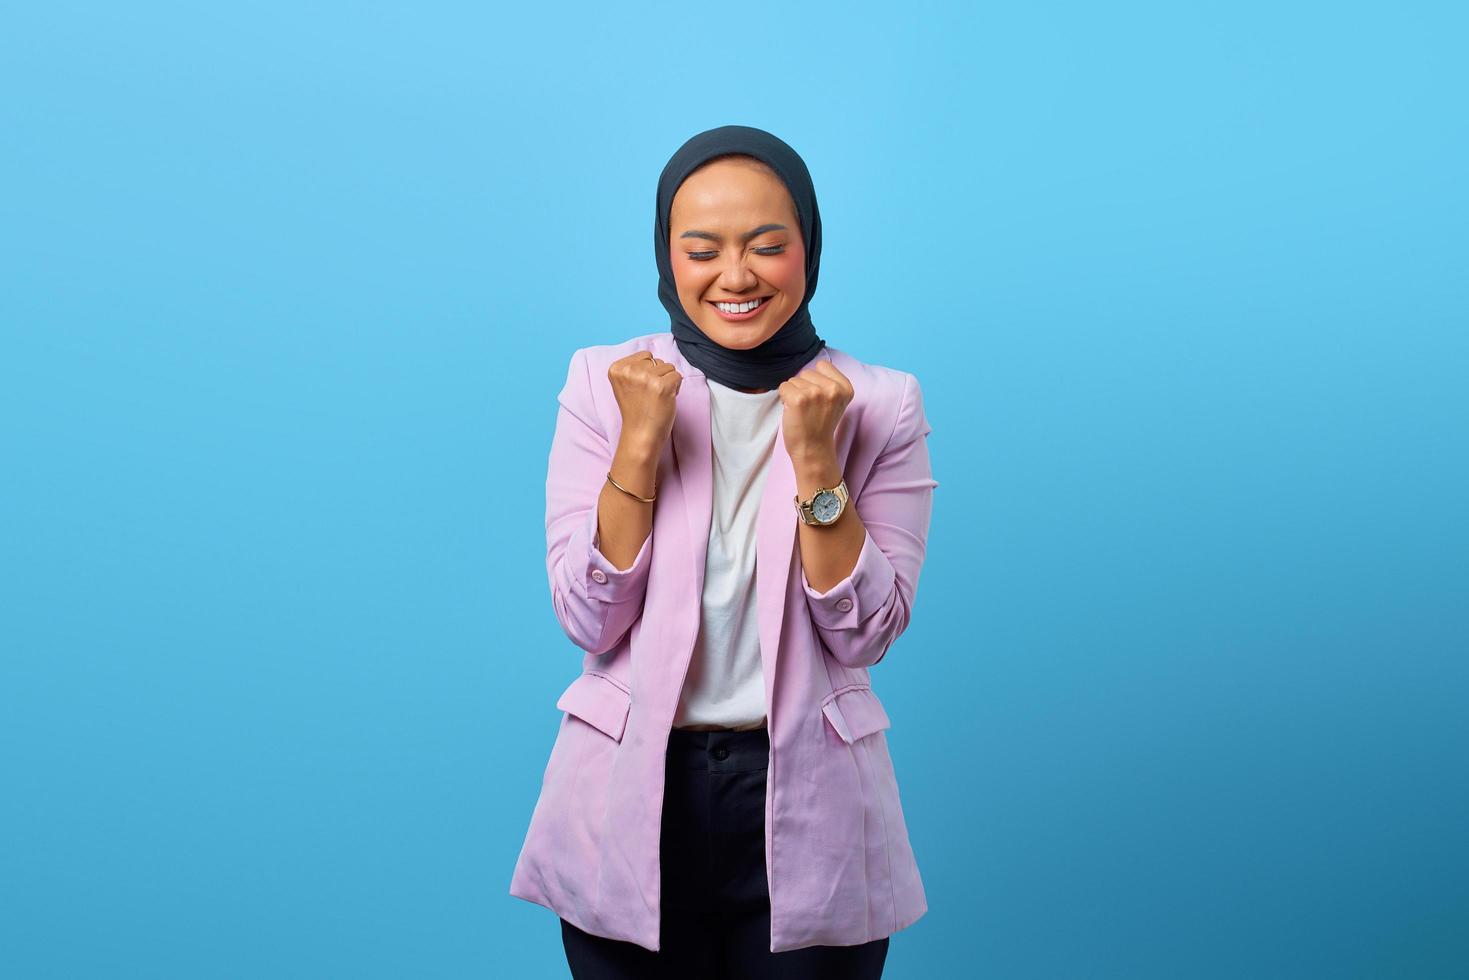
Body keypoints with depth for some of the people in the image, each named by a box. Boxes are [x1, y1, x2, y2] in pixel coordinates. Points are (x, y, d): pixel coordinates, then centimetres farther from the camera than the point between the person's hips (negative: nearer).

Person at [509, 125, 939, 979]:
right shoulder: (605, 381, -4)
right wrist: (641, 439, -18)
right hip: (631, 805, 1)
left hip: (809, 810, 0)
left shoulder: (880, 404, -5)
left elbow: (867, 635, -10)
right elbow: (590, 622, -9)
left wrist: (815, 458, -20)